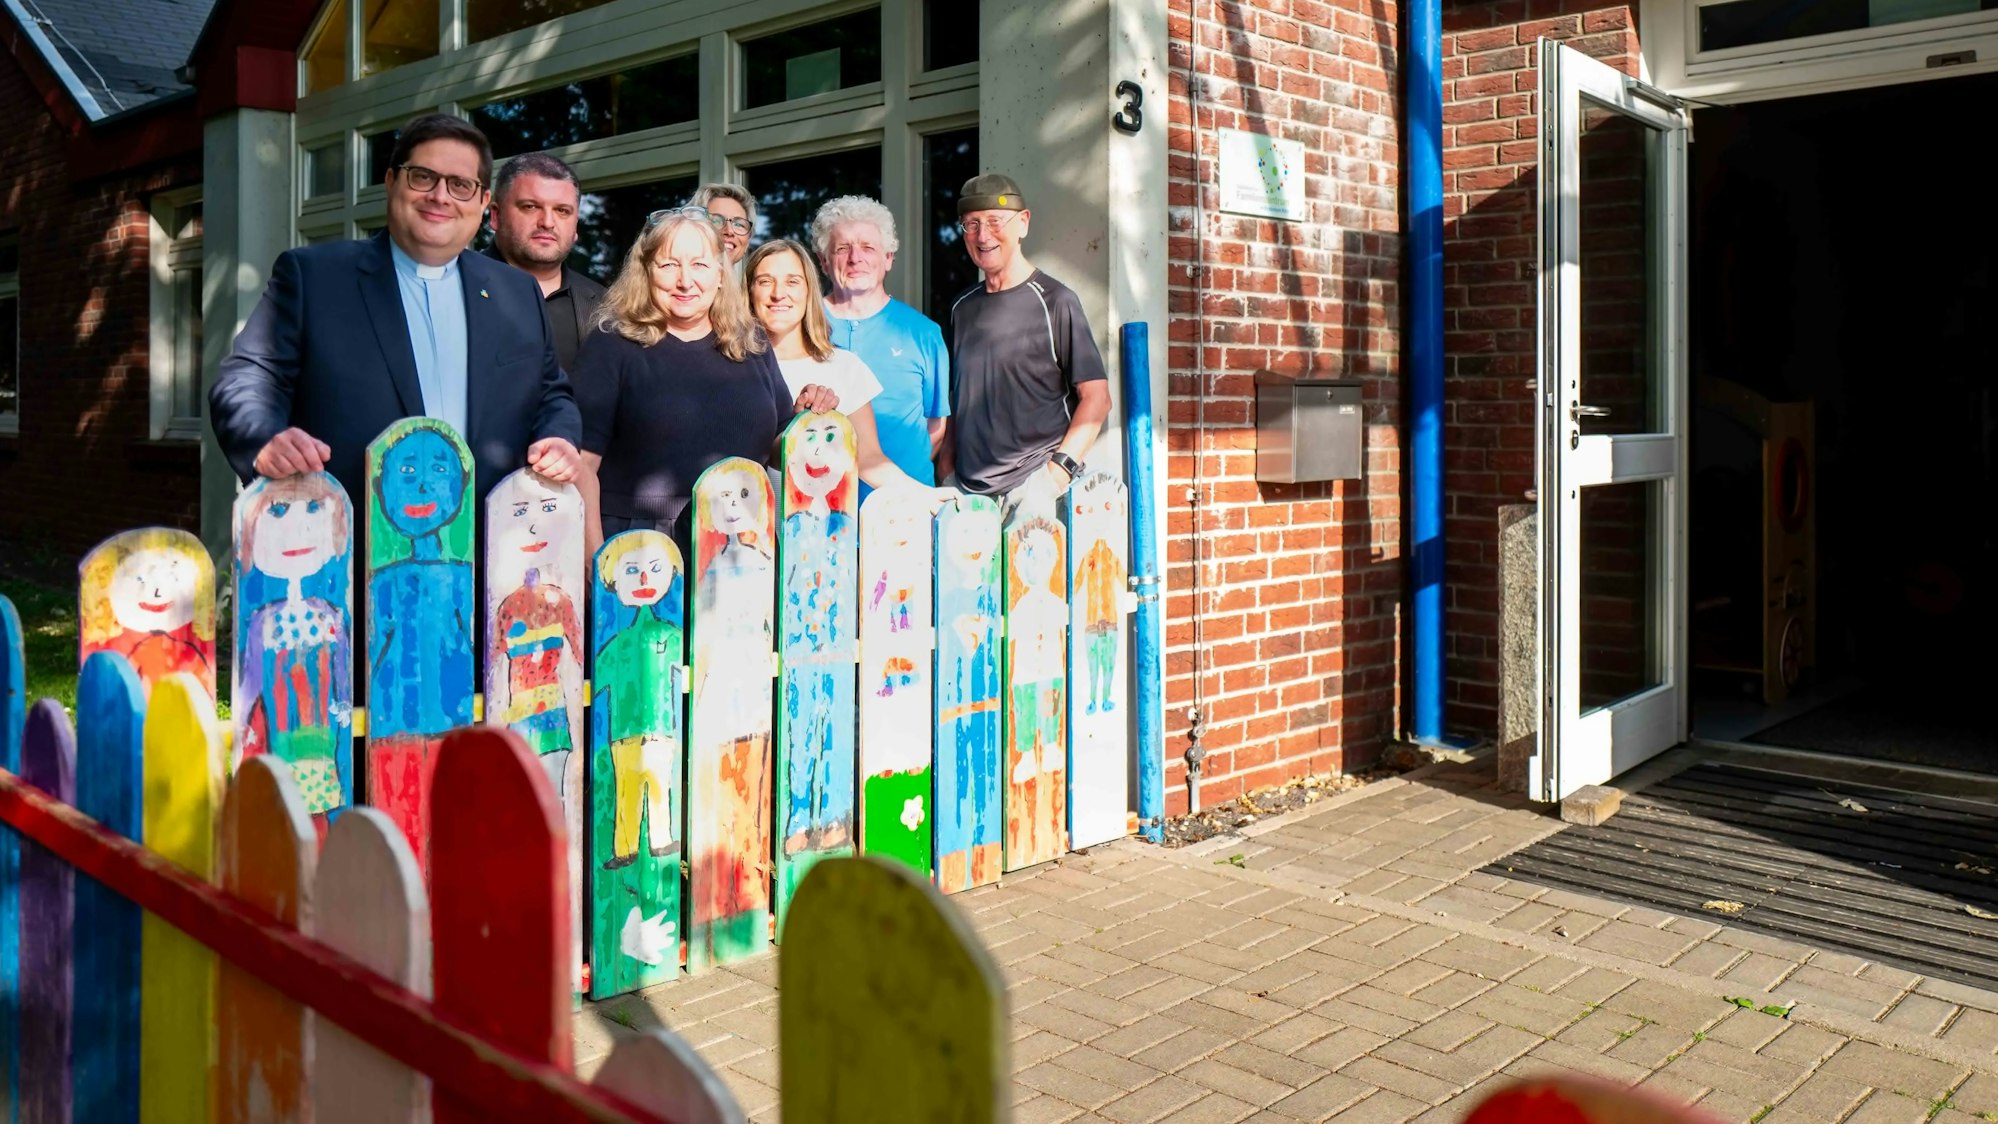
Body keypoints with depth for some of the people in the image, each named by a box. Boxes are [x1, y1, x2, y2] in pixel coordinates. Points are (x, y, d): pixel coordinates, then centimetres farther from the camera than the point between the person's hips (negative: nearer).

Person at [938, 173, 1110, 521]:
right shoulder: (963, 307, 15)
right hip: (966, 488, 5)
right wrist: (945, 469, 9)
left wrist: (1059, 469, -16)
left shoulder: (1054, 301, -3)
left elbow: (1096, 398, -7)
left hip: (1032, 483, -5)